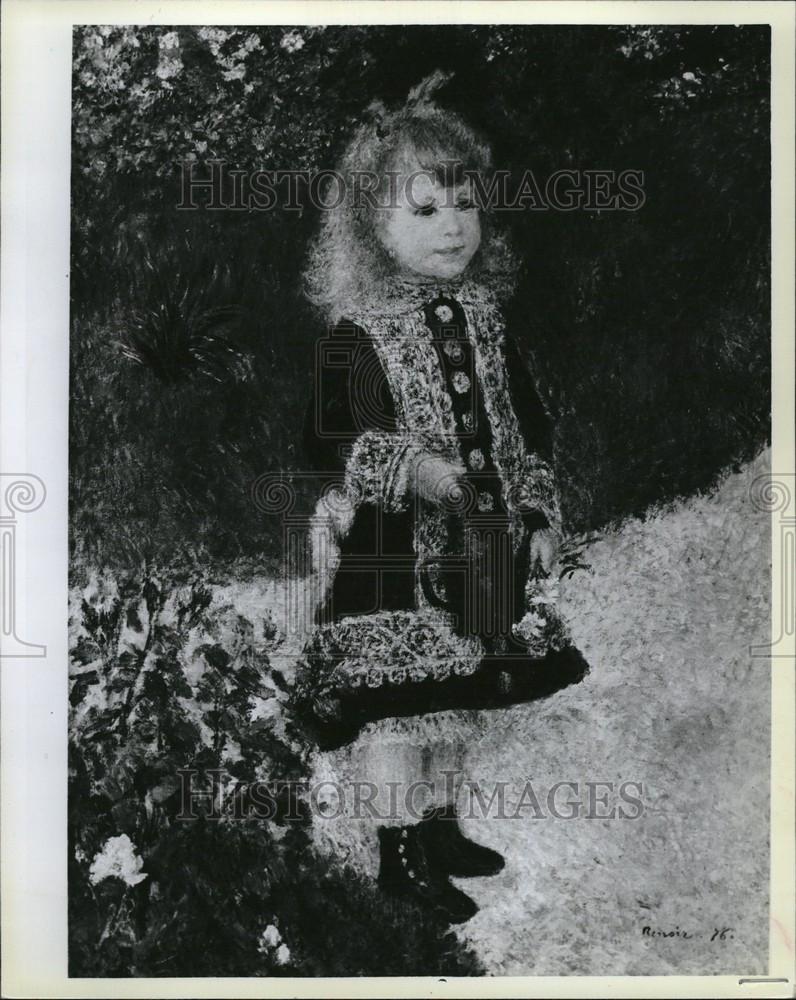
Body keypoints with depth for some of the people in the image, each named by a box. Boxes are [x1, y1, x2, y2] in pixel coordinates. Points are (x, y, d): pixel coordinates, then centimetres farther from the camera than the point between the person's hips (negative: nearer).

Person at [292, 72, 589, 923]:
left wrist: (540, 516, 8)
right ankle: (400, 851, 18)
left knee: (460, 691, 16)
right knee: (399, 698, 1)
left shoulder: (484, 320, 7)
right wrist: (409, 469, -27)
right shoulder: (358, 334, -11)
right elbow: (328, 439, -16)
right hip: (390, 551, -6)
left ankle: (441, 826, 35)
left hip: (481, 542, 6)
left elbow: (529, 427, 13)